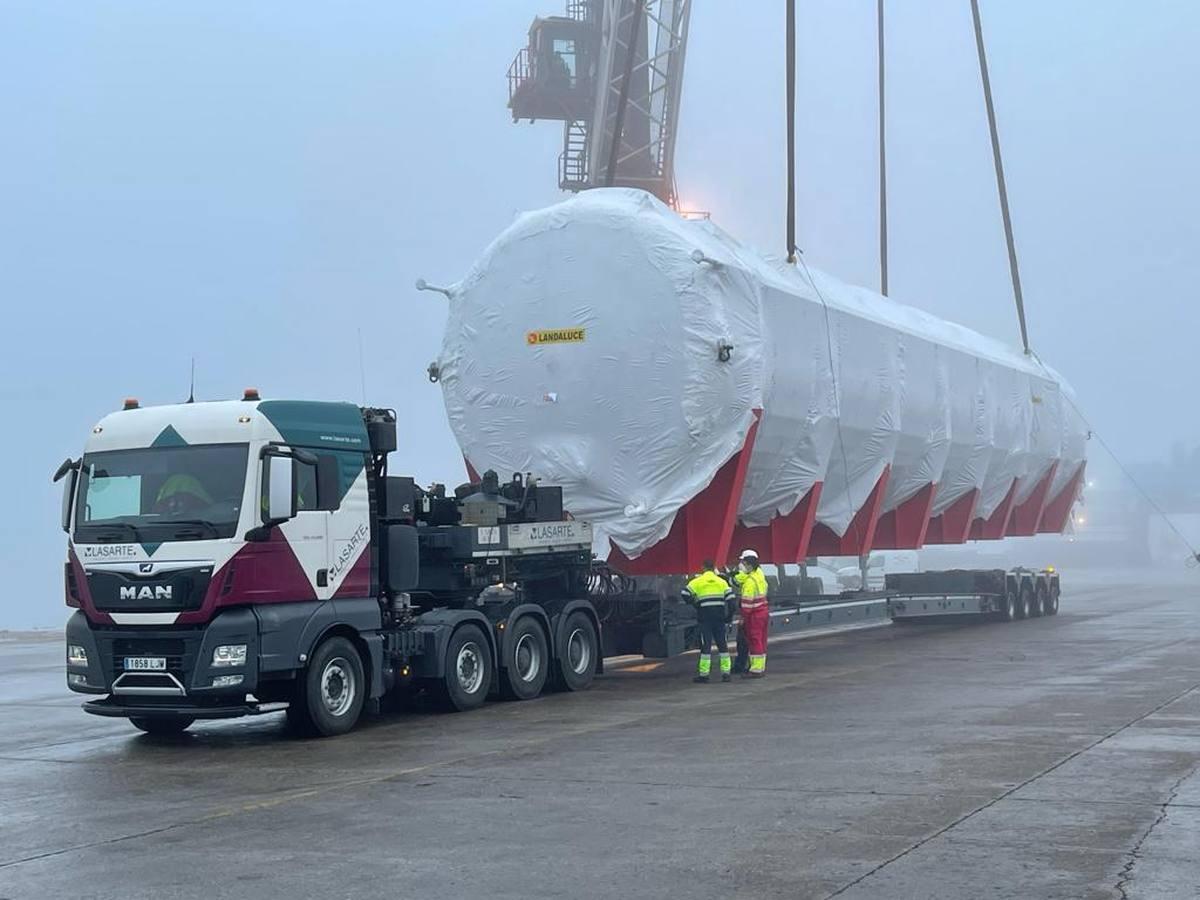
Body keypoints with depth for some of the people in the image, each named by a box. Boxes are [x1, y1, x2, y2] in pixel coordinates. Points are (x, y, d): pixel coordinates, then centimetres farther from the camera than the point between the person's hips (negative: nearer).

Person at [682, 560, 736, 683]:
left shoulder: (697, 581, 0)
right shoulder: (722, 582, 7)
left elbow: (686, 594, -7)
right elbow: (731, 598, 1)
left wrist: (695, 604, 9)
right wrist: (729, 615, 8)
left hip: (705, 617, -2)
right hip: (719, 616, 2)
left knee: (705, 645, -1)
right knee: (722, 644, 11)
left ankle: (703, 674, -2)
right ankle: (726, 673, 10)